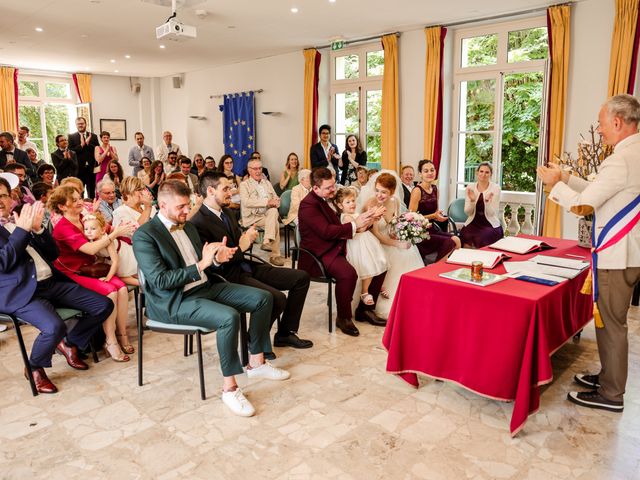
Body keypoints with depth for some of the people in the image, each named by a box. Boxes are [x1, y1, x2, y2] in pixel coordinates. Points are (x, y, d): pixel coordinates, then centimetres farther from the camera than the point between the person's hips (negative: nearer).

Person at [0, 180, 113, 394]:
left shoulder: (21, 221, 18)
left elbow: (52, 254, 13)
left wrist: (37, 228, -2)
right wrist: (22, 229, -15)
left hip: (52, 283, 6)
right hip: (21, 292, -6)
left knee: (104, 305, -3)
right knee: (55, 327, -32)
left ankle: (70, 343, 19)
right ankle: (34, 368, 0)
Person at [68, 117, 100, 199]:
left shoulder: (93, 136, 10)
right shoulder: (71, 137, 6)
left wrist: (88, 143, -10)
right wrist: (81, 145, -14)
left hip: (91, 168, 1)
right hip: (78, 168, -1)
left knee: (91, 192, 5)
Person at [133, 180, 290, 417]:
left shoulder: (188, 226, 12)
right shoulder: (144, 235, -13)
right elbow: (159, 281, -21)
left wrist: (216, 259, -6)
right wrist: (201, 265, -25)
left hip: (205, 287, 9)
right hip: (174, 302, -8)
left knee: (263, 298, -1)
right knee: (229, 317, -33)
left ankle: (256, 362, 11)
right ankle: (229, 388, -18)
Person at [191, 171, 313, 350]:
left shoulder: (227, 212, 14)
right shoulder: (198, 223, -15)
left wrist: (248, 239, 0)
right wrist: (240, 248, -17)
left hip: (246, 267, 9)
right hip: (228, 276, -9)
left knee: (301, 278, 3)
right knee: (277, 298, -27)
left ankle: (285, 333, 10)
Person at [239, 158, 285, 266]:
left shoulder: (267, 183, 24)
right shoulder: (244, 185, 6)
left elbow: (276, 199, 19)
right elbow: (246, 202, -12)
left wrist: (274, 203, -8)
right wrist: (267, 202, -20)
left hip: (268, 215, 5)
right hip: (252, 218, -4)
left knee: (273, 211, -31)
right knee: (275, 223, -30)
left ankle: (267, 242, -37)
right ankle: (275, 254, -28)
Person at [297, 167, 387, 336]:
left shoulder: (330, 199, 14)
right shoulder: (308, 205, -13)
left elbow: (339, 228, 16)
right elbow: (327, 231, -22)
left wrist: (366, 221, -1)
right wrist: (355, 225, -16)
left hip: (338, 248, 9)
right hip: (320, 254, -9)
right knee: (348, 273, -36)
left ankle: (364, 309, 14)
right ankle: (343, 318, -12)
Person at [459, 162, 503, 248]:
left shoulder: (495, 188, -3)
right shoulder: (470, 187, 3)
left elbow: (492, 214, -7)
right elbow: (468, 213, 1)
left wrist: (487, 201, -23)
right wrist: (472, 200, -16)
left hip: (490, 225, -1)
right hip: (473, 223, 2)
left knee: (481, 239, -31)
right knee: (465, 237, -29)